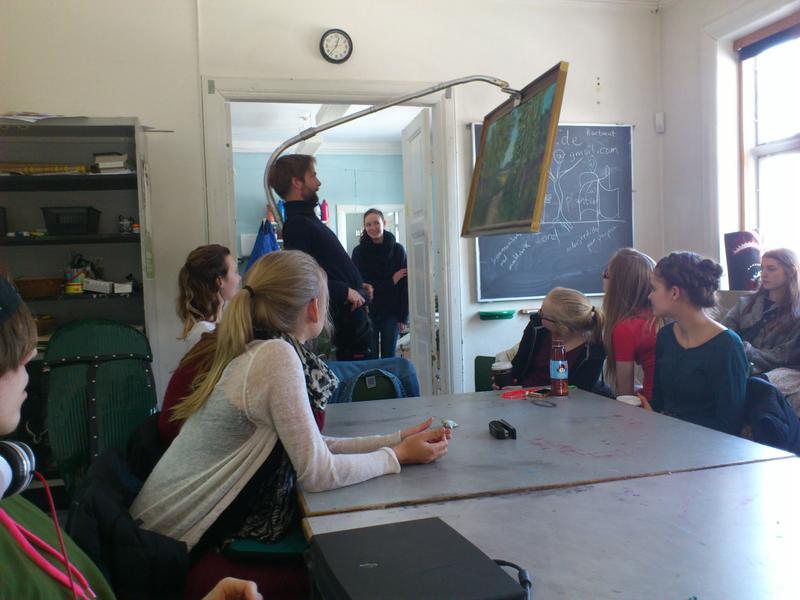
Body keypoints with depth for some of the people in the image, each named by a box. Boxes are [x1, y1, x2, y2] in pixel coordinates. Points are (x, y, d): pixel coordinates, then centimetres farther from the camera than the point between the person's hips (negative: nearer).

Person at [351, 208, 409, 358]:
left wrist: (403, 316, -5)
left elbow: (405, 285, -2)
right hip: (368, 312, 0)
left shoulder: (398, 250, -2)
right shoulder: (359, 252, -3)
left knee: (389, 357, 5)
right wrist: (391, 281, -11)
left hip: (391, 312, 0)